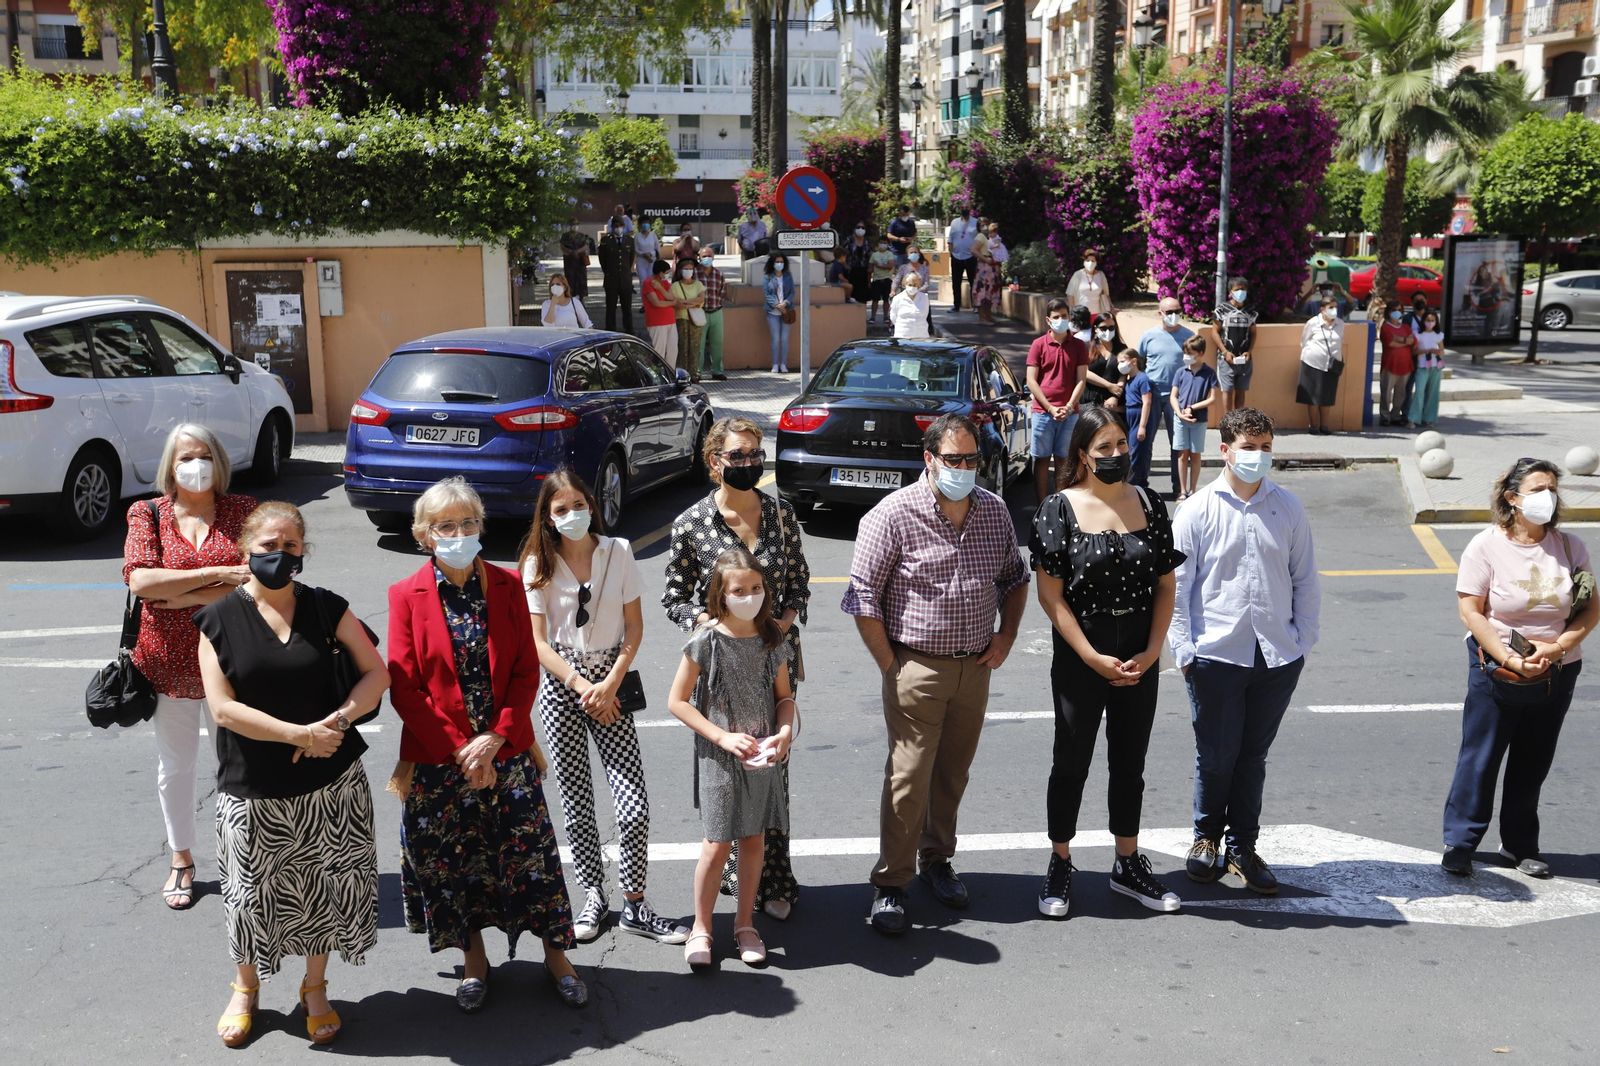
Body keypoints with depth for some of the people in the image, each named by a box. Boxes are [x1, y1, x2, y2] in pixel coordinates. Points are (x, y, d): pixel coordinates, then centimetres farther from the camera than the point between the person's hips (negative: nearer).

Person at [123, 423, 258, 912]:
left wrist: (187, 598, -20)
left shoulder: (241, 509, -1)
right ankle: (182, 859, 32)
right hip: (168, 663, 1)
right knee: (175, 765, 15)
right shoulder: (147, 514, 0)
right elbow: (140, 581, -15)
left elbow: (258, 579, -13)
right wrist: (220, 575, -21)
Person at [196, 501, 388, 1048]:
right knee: (252, 894, 10)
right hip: (253, 791, -1)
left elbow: (376, 672, 2)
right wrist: (300, 734, -16)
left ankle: (316, 989, 33)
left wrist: (336, 721, -14)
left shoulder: (326, 608, 0)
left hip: (330, 784, 1)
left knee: (324, 889, 10)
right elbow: (223, 708, -10)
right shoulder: (220, 619, -5)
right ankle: (246, 988, 37)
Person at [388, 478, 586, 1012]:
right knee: (451, 860, 10)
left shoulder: (508, 587, 1)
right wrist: (460, 748, -12)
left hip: (506, 751, 1)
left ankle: (555, 954, 22)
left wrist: (495, 738, -12)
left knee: (530, 852, 5)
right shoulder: (407, 596, -3)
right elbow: (404, 687, -7)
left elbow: (527, 672, 0)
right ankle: (473, 959, 30)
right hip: (438, 759, -1)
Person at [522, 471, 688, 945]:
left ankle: (634, 906, 7)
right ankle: (594, 896, 23)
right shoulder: (537, 565, -1)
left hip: (610, 682, 0)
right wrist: (581, 685, -13)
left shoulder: (618, 552, 1)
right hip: (560, 686, 0)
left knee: (634, 803, -7)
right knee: (576, 803, 6)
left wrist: (609, 685, -9)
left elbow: (634, 627, 1)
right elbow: (537, 641, -4)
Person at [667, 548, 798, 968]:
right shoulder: (706, 641, -12)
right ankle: (701, 928, 18)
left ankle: (745, 924, 27)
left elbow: (785, 696, 10)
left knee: (754, 839, 11)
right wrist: (722, 737, -16)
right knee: (718, 845, -1)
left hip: (763, 756, 4)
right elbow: (677, 701, -9)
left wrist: (786, 731, -10)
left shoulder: (772, 637, 0)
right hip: (719, 757, -4)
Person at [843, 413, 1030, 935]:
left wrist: (1007, 635, 6)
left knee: (953, 773, 15)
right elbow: (863, 597, -11)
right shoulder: (894, 514, -12)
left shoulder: (995, 510, 5)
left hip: (976, 667, 5)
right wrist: (891, 666, -12)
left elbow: (1014, 577, 19)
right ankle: (890, 884, 9)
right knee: (908, 778, -4)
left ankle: (937, 859, 34)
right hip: (917, 667, -5)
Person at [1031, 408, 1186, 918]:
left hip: (1140, 660, 4)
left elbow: (1166, 586, 5)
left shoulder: (1150, 506, 2)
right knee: (1071, 763, 8)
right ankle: (1060, 865, 24)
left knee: (1130, 764, 15)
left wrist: (1152, 651, -7)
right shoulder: (1060, 509, -10)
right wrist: (1094, 659, -15)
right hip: (1078, 660, -3)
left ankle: (1128, 865, 30)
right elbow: (1050, 595, -12)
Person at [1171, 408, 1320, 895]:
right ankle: (1206, 837, 28)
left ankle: (1242, 846, 27)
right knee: (1215, 757, 5)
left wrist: (1303, 642, 6)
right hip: (1216, 655, -2)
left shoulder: (1289, 508, 5)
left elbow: (1306, 581, 11)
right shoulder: (1198, 510, -3)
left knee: (1253, 756, 12)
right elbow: (1175, 587, -2)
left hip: (1278, 657, 2)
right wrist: (1183, 650, -6)